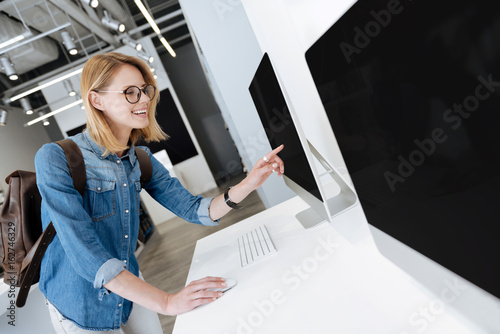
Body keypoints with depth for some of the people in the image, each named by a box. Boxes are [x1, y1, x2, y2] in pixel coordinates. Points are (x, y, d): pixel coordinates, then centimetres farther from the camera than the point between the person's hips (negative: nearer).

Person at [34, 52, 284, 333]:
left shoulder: (140, 159, -6)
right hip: (80, 307, -4)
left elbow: (193, 209, -9)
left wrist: (248, 184, -24)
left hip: (129, 288, 5)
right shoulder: (56, 159, -24)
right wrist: (166, 303, -38)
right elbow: (84, 254, -31)